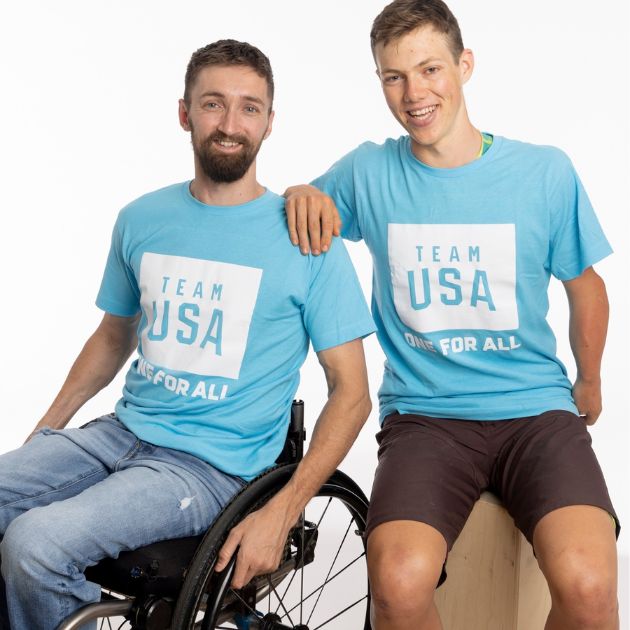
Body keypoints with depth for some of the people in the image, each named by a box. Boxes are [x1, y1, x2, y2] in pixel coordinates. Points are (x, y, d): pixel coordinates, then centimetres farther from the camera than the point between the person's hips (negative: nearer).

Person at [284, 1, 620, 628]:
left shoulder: (544, 171, 3)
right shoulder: (368, 172, 4)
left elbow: (585, 286, 18)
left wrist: (589, 383, 27)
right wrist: (303, 195, -3)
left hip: (536, 410, 0)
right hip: (423, 416, 0)